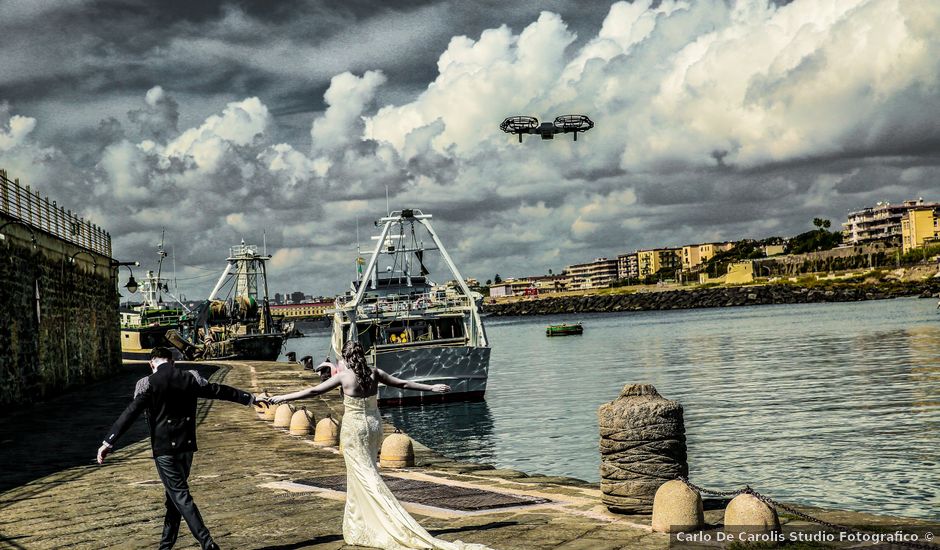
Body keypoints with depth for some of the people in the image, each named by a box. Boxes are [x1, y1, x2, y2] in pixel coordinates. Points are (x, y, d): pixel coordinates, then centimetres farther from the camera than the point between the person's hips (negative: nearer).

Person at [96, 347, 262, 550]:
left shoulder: (147, 383, -7)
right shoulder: (191, 378, 5)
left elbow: (130, 413, -15)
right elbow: (219, 391, 14)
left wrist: (108, 442, -16)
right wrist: (250, 398, 26)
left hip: (164, 449, -5)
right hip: (186, 446, 5)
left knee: (180, 495, -4)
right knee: (174, 495, 17)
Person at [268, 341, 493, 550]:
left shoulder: (344, 376, -10)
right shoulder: (375, 373, 0)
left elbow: (313, 391, -9)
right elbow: (403, 383, 7)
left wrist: (282, 398, -3)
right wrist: (432, 388, 17)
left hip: (353, 428, -5)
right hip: (374, 425, 5)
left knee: (364, 475, -2)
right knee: (364, 474, 15)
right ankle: (361, 528, 22)